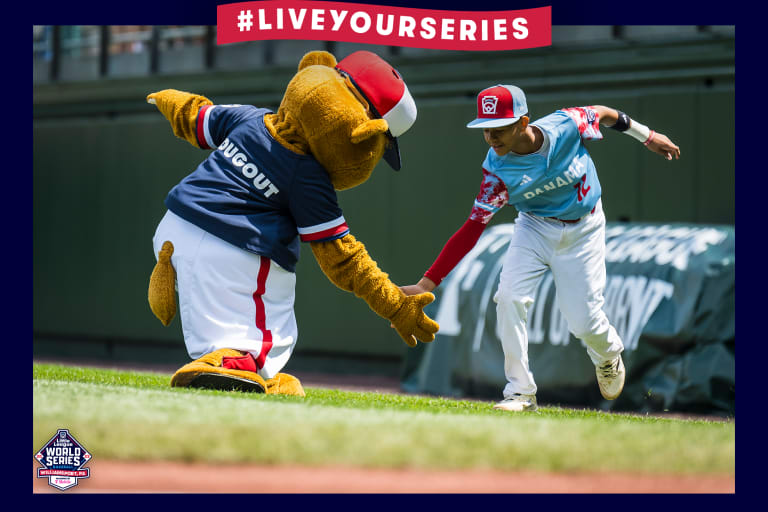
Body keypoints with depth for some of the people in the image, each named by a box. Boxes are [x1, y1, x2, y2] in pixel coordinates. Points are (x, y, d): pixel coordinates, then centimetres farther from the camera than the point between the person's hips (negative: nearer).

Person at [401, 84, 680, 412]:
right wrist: (426, 284, -34)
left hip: (582, 230, -1)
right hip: (535, 228, 1)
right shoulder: (497, 169, -25)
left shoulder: (566, 126, -28)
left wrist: (646, 136, 8)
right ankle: (521, 392, -4)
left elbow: (602, 114, -6)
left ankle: (609, 356, 35)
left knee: (583, 320, -3)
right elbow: (472, 229, -26)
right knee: (509, 298, -19)